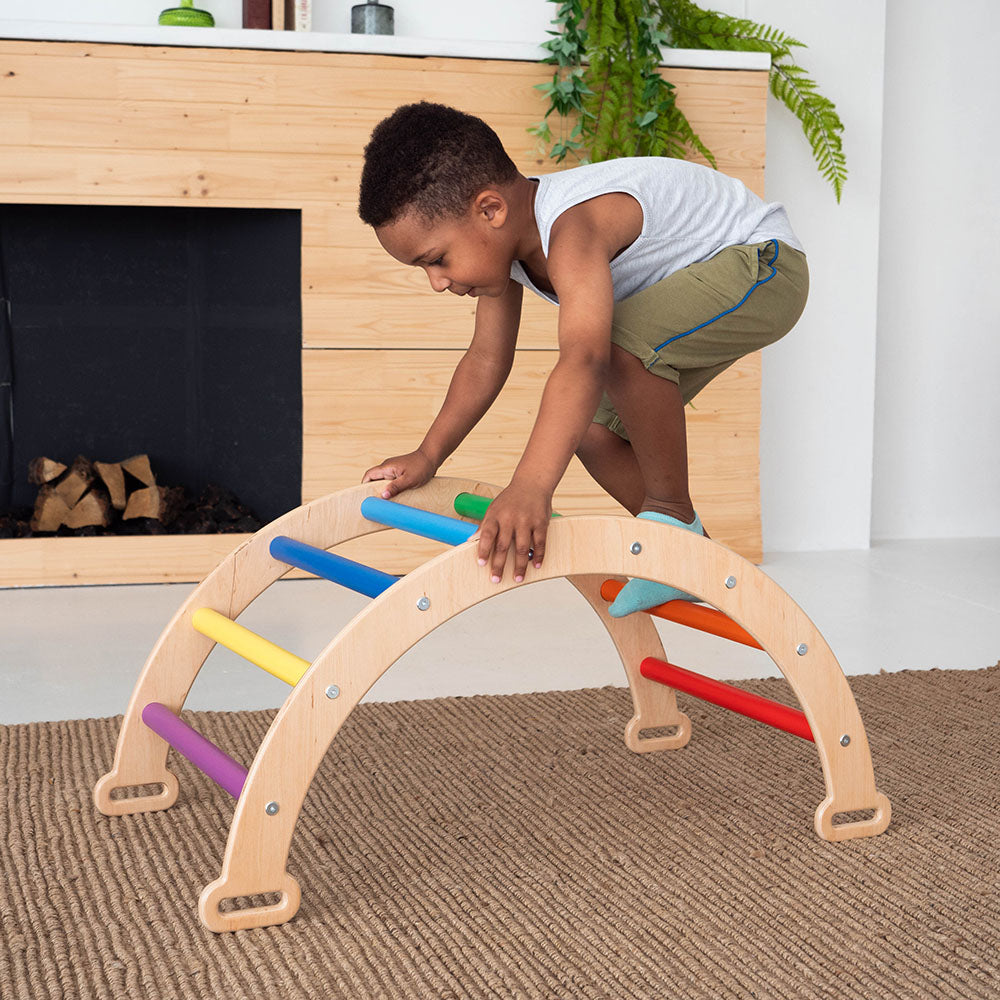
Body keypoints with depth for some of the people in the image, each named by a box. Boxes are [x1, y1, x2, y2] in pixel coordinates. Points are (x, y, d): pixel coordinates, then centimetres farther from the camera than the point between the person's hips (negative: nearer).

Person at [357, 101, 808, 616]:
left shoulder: (571, 228, -37)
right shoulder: (502, 236, -7)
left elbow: (583, 361, -51)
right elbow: (487, 358, 5)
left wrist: (530, 486, -62)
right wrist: (427, 455, 6)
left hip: (765, 264, -10)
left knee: (621, 343, -34)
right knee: (594, 432, 1)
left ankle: (673, 513, -17)